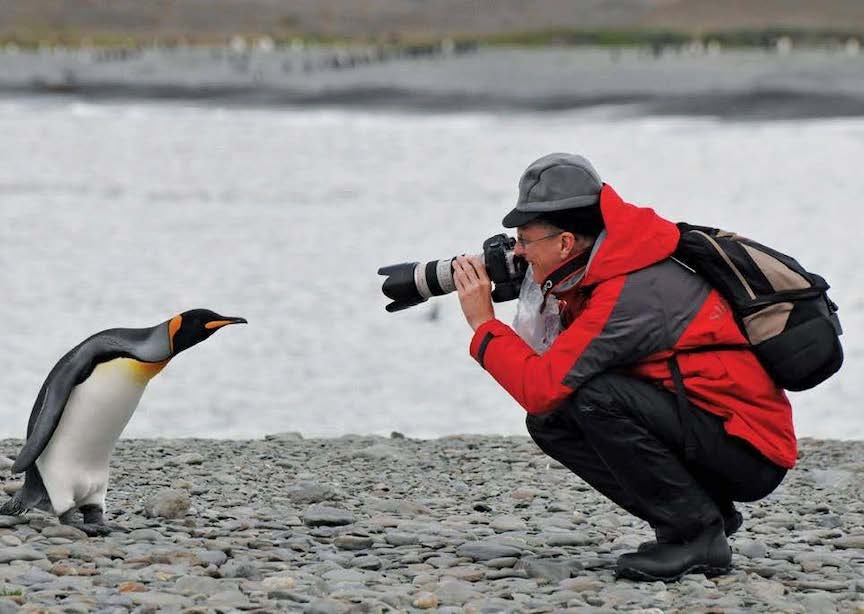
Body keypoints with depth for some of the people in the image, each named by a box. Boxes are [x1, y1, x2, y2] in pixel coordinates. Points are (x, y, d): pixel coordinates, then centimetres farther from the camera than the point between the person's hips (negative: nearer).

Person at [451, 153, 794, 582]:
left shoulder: (629, 292, -23)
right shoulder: (601, 269, 5)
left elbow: (542, 386, -24)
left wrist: (483, 323, -12)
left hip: (751, 452, -9)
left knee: (595, 396, -27)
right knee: (549, 422, 2)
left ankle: (697, 535, -13)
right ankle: (706, 511, 6)